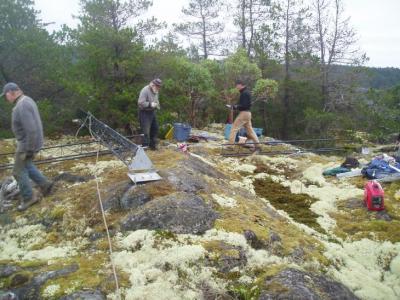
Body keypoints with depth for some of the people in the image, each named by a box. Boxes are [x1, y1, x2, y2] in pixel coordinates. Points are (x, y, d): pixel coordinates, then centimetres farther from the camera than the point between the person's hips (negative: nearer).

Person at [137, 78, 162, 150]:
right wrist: (150, 104, -27)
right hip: (144, 113, -9)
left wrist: (157, 105, 2)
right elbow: (140, 102, -26)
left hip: (152, 112, 9)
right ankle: (145, 147, 0)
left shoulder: (156, 91, 9)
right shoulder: (145, 90, -19)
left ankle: (153, 145, 30)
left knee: (155, 129, 15)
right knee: (146, 131, -9)